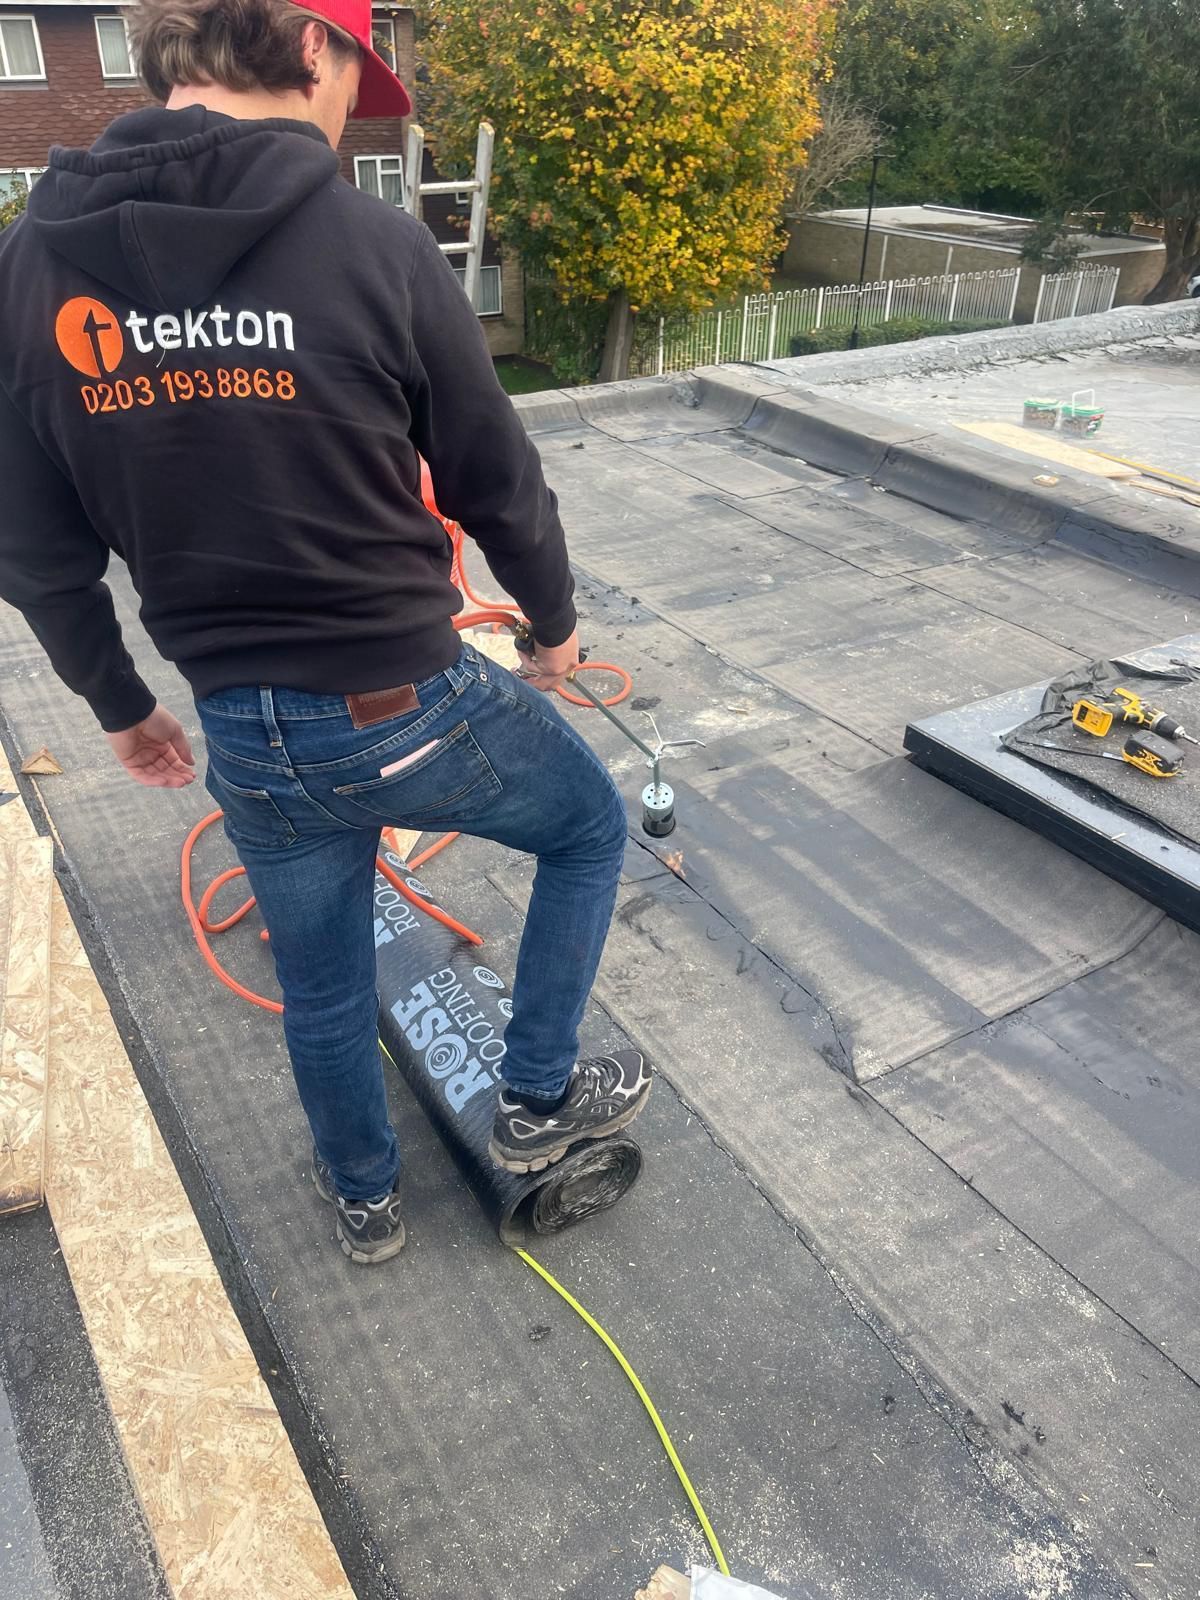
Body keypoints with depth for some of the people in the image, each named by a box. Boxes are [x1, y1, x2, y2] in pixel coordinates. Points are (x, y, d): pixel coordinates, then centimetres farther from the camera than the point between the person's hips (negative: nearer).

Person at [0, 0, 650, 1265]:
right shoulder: (374, 244, -14)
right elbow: (499, 486, -4)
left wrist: (117, 705, 19)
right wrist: (555, 623, 15)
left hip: (247, 742, 4)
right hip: (413, 710, -4)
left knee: (321, 988, 26)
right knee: (590, 827, 26)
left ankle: (364, 1199, 51)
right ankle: (538, 1099, 34)